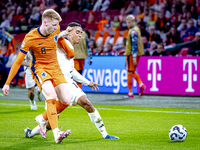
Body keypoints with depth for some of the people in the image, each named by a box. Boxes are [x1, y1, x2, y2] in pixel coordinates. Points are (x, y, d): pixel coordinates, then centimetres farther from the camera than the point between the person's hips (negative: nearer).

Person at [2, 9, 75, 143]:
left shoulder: (56, 30, -4)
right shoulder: (30, 38, -18)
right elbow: (18, 62, -13)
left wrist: (69, 52, 33)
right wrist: (7, 83, -12)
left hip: (55, 67, 6)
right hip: (39, 68, -6)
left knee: (66, 100, -8)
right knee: (51, 96, -31)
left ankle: (43, 119, 17)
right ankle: (56, 133, -35)